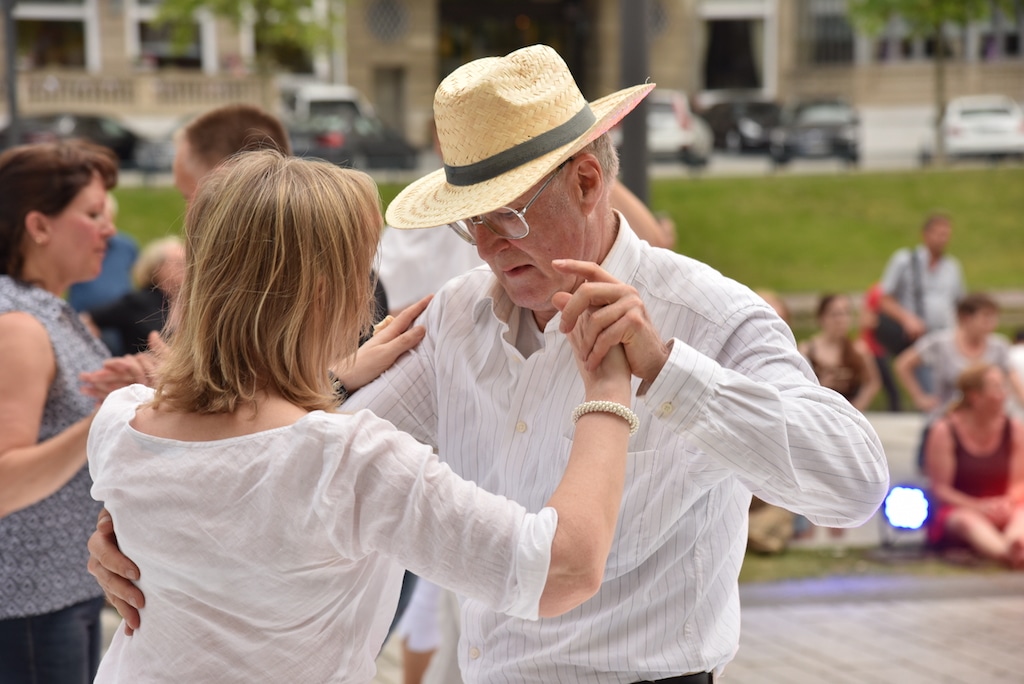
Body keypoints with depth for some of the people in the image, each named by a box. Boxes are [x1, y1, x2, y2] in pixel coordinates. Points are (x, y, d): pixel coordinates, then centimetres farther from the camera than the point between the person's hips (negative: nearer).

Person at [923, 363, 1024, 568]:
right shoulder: (944, 431, -5)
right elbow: (939, 489, -6)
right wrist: (979, 507, -20)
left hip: (1003, 509, 3)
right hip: (959, 508, -3)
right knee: (968, 521, -39)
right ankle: (1007, 553, -74)